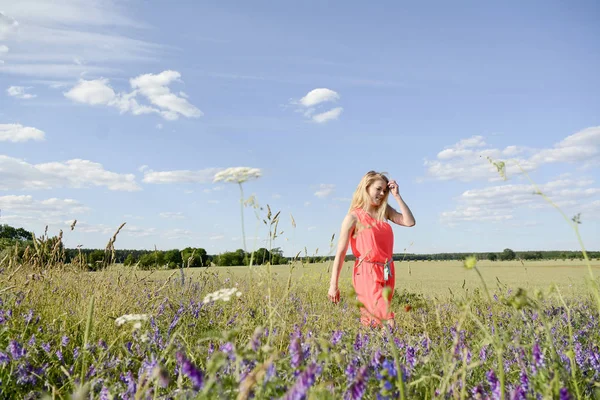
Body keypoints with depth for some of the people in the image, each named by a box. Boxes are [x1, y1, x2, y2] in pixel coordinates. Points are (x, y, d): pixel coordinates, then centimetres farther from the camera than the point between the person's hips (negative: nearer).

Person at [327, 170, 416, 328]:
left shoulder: (385, 210, 10)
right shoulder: (353, 217, -7)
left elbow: (409, 222, -1)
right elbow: (340, 253, -8)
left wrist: (397, 196, -1)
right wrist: (333, 285, -10)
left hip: (387, 274, 6)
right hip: (367, 274, -6)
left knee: (371, 319, 11)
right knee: (386, 320, -13)